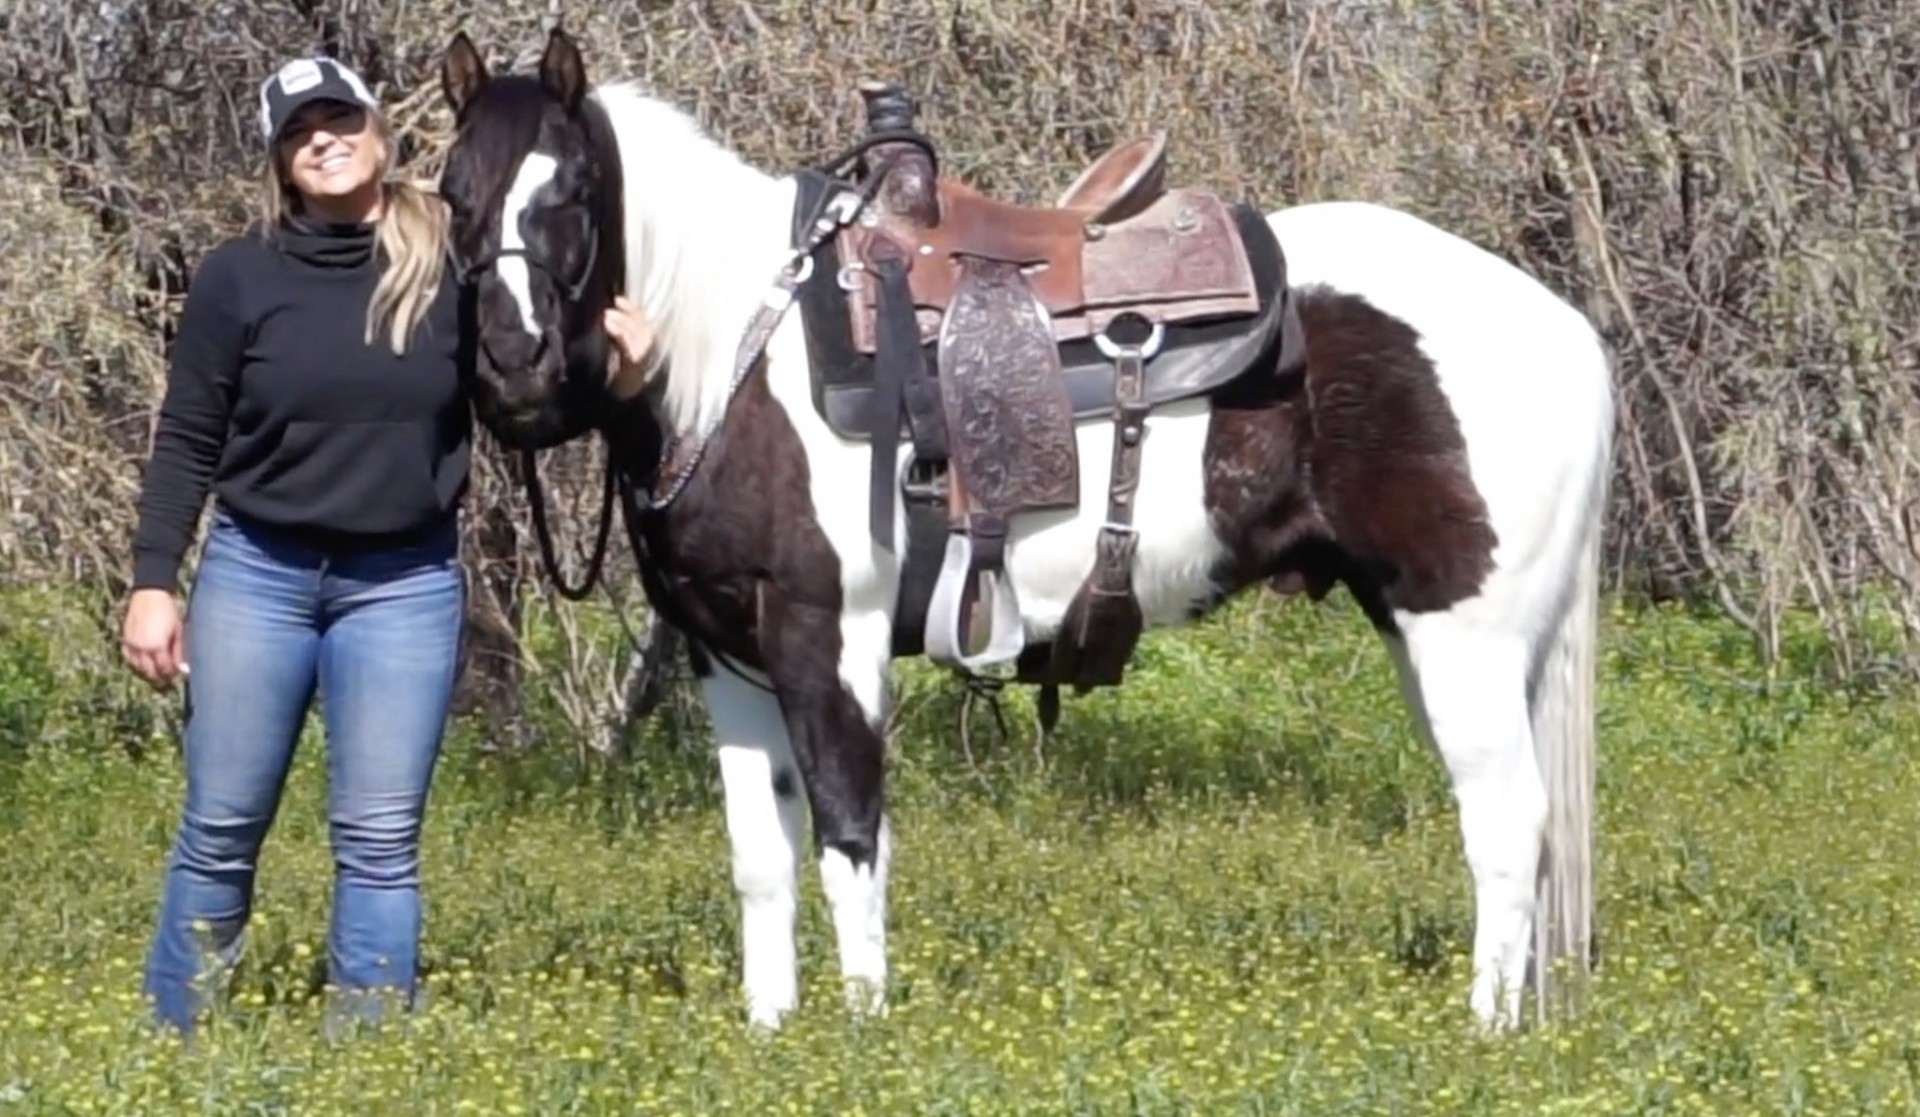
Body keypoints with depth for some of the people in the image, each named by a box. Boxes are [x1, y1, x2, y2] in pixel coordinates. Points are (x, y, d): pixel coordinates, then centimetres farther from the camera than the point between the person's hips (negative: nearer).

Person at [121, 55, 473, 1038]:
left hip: (404, 587, 0)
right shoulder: (242, 276, -3)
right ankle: (172, 1046, 17)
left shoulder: (448, 268, -2)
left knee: (379, 839, 0)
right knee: (220, 831, 6)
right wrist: (152, 583, -4)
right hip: (255, 574, 0)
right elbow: (187, 442, 1)